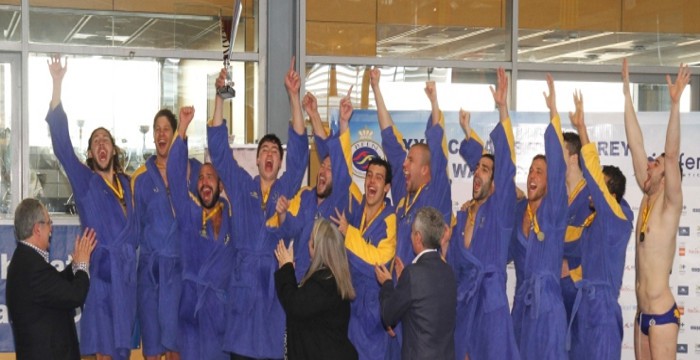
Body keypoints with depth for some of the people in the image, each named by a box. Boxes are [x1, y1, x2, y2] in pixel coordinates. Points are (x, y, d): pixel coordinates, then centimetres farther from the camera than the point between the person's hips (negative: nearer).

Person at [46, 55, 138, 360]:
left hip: (127, 272, 4)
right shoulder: (84, 181, 1)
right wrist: (57, 86, -18)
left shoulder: (126, 184, 15)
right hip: (101, 270, -4)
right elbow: (61, 143, -12)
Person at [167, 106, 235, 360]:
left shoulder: (231, 214, 9)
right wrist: (183, 128, -14)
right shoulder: (189, 212, 5)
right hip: (191, 299, 0)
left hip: (222, 301, 1)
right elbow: (175, 173, -5)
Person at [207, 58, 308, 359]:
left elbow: (299, 148, 1)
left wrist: (293, 95, -8)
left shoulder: (287, 188, 10)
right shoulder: (241, 185, 11)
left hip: (278, 277, 0)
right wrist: (220, 96, -4)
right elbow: (219, 148, 5)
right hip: (244, 279, 0)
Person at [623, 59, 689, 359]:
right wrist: (626, 94, 4)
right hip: (642, 312, 7)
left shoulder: (670, 204, -7)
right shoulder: (647, 198, 9)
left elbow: (672, 154, -20)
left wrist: (675, 104, -27)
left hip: (663, 312, -7)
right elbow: (635, 146, 7)